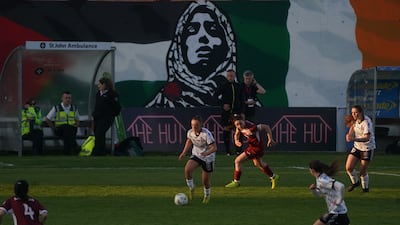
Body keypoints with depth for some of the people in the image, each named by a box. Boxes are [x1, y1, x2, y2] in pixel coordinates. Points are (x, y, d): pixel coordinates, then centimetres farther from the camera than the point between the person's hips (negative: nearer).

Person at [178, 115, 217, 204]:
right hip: (196, 155, 4)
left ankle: (207, 196, 35)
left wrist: (207, 153, -47)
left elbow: (214, 148, -29)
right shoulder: (190, 132, -11)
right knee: (187, 169, -24)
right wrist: (184, 152, 9)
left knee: (205, 180, 3)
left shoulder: (206, 134, -28)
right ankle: (191, 188, 0)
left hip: (208, 158, -4)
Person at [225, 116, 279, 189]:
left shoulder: (251, 128, -33)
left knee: (238, 161, -9)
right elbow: (236, 134, 10)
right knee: (258, 163, 30)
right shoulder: (239, 128, -11)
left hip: (257, 147, -9)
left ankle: (236, 182, 6)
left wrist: (270, 139, -22)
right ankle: (273, 177, 49)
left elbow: (266, 127, -25)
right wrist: (236, 140, -12)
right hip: (252, 146, 9)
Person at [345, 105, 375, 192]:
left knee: (363, 171, -1)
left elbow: (367, 137, -35)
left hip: (367, 148, -6)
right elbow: (351, 134, 11)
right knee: (348, 168, -3)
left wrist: (354, 139, -49)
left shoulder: (366, 122, -24)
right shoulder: (355, 120, -2)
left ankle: (365, 187, 25)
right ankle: (355, 182, 24)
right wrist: (352, 125, -10)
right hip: (357, 147, 6)